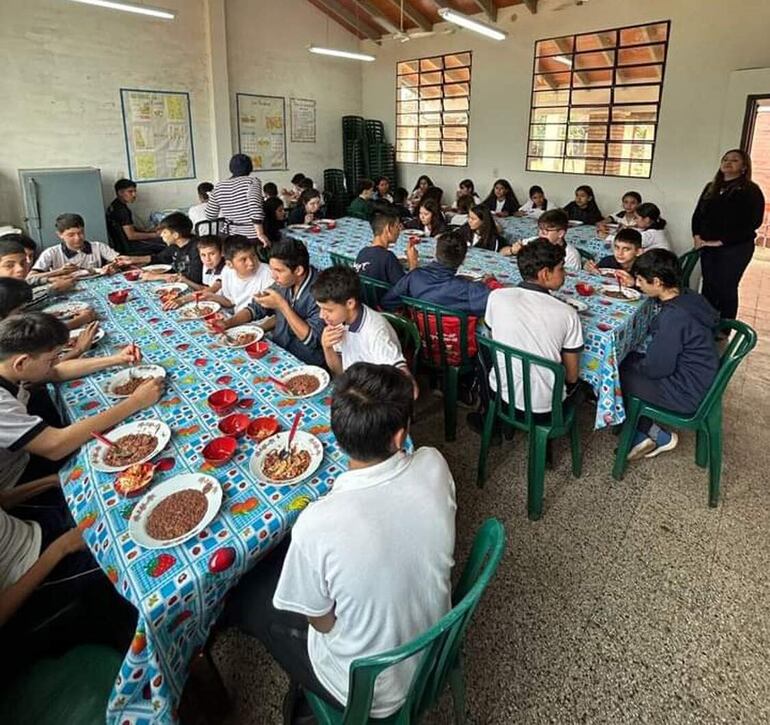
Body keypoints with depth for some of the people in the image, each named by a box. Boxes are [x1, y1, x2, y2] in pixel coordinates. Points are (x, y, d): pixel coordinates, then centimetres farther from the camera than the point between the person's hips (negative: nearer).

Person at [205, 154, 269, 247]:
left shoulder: (219, 187, 7)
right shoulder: (252, 181, -6)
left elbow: (209, 215, 12)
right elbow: (255, 207, -22)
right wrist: (260, 234, -24)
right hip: (252, 237, -5)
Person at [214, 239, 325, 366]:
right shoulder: (284, 283, -1)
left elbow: (313, 340, -27)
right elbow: (256, 308, 12)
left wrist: (282, 306, -26)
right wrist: (226, 323, -3)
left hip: (303, 365, -7)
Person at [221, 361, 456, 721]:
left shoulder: (319, 524, -38)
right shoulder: (434, 466, -24)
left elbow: (323, 621, -16)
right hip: (433, 653, 5)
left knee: (245, 592, 16)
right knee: (285, 560, 20)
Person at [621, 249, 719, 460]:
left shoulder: (673, 316, -29)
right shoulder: (688, 296, -2)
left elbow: (655, 369, -22)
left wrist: (634, 360, -2)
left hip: (685, 395, -9)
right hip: (699, 382, 9)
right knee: (628, 361, 14)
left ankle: (658, 436, 15)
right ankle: (643, 434, 16)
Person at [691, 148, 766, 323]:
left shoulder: (751, 190, -5)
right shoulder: (711, 187, 12)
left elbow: (753, 222, -14)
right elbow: (698, 214, 15)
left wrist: (721, 241, -18)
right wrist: (697, 236, -3)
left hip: (735, 248, -5)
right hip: (707, 247, 5)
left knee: (726, 289, -1)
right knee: (708, 287, 9)